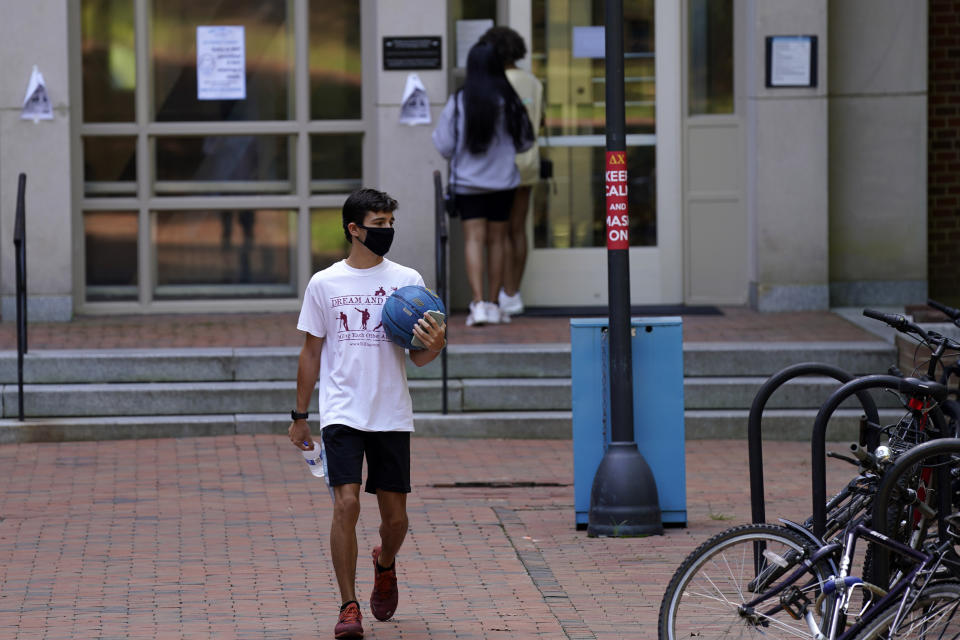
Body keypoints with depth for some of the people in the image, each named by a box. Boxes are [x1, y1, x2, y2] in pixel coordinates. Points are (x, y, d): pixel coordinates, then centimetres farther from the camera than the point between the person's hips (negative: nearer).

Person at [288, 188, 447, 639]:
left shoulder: (407, 281, 4)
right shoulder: (324, 284, 3)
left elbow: (418, 357, 6)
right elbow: (311, 353, 11)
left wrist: (434, 346, -17)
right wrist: (300, 415, 11)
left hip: (392, 415, 2)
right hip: (342, 412, -2)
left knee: (394, 515, 6)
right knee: (347, 504, -15)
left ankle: (385, 565, 40)